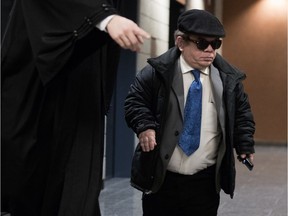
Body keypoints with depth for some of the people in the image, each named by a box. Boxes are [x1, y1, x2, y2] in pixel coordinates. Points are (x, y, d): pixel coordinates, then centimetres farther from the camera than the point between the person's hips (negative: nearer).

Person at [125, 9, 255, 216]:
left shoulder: (228, 78, 2)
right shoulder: (157, 72, -6)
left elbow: (242, 112, 13)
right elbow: (135, 101, 1)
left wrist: (245, 144, 1)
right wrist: (145, 127, -16)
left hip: (206, 181, 2)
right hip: (161, 178, -1)